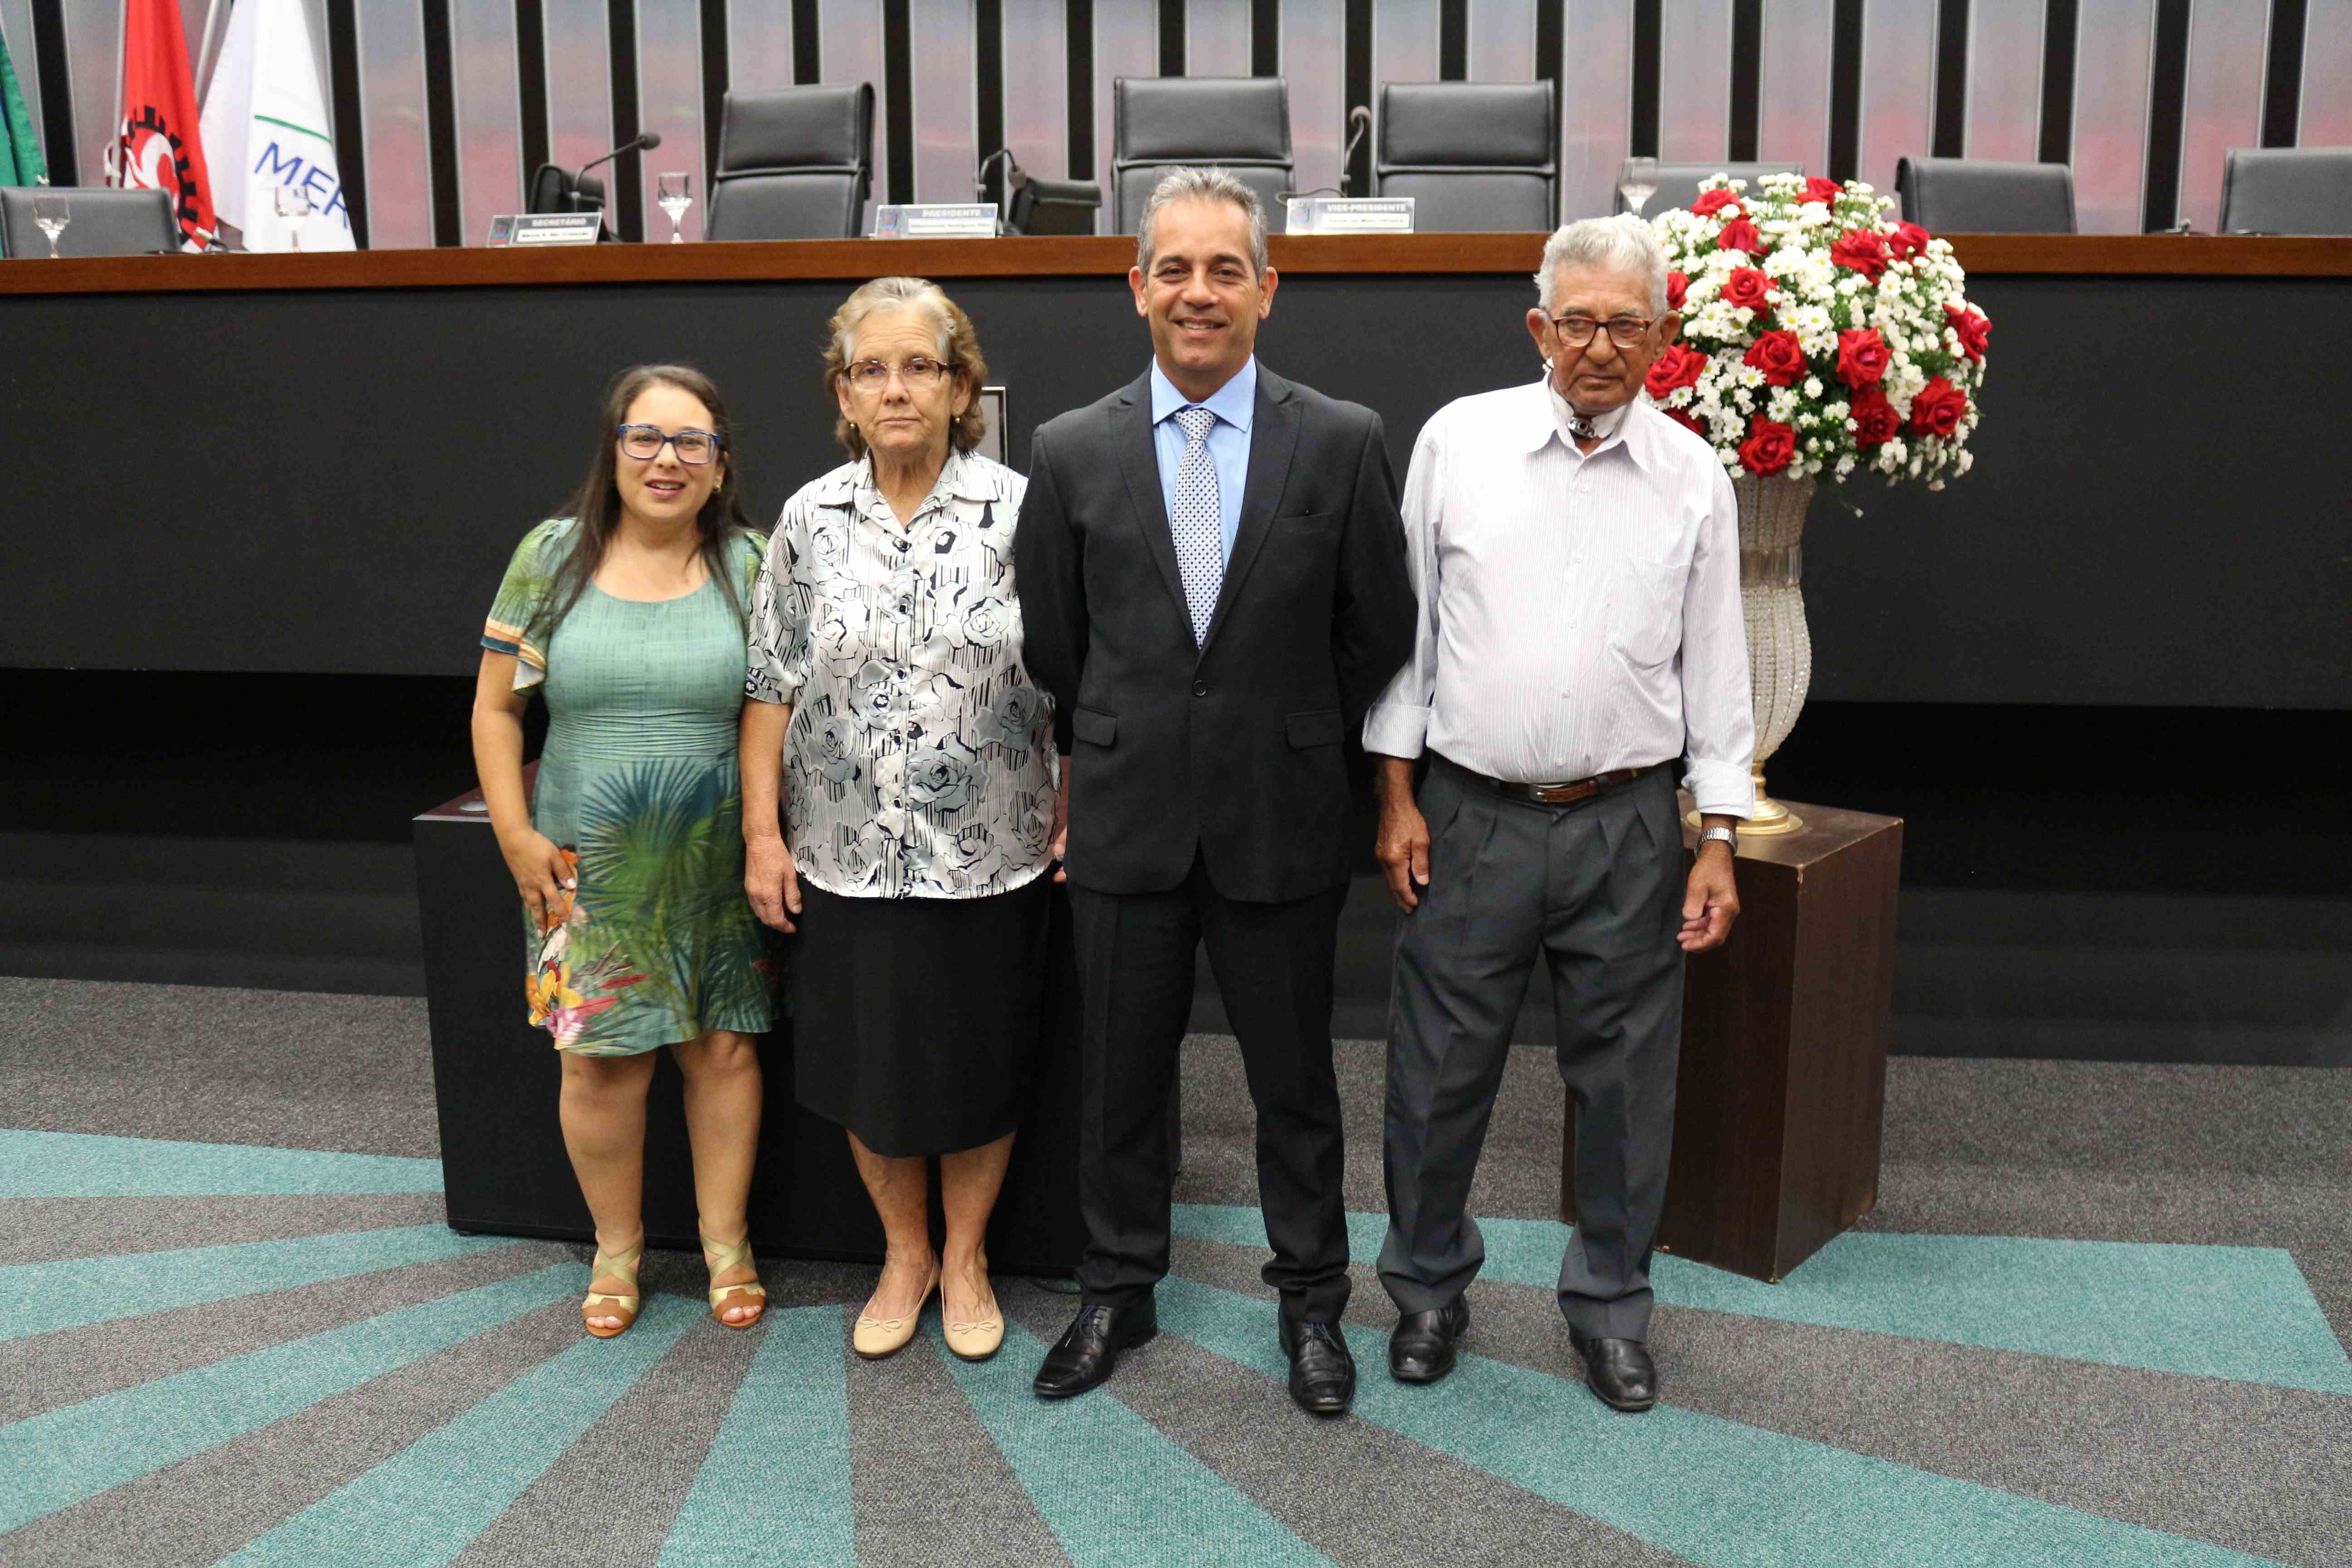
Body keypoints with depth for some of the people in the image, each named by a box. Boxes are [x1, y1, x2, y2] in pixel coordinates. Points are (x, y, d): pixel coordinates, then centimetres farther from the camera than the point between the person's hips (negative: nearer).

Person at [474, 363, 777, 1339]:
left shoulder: (751, 566, -1)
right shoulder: (552, 557, 0)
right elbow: (496, 708, 4)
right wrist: (516, 834, -2)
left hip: (720, 862, 0)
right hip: (590, 862, 0)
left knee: (724, 1048, 7)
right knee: (602, 1058, 4)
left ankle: (727, 1241, 25)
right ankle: (617, 1248, 25)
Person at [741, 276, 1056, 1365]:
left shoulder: (1018, 513, -5)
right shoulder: (810, 519, 1)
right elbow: (773, 685, 3)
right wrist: (763, 831, -1)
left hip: (988, 856, -2)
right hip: (850, 857, 2)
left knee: (978, 1067, 11)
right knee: (868, 1068, 12)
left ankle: (965, 1258, 33)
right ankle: (903, 1255, 35)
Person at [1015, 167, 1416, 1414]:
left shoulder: (1342, 443, -4)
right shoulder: (1072, 451, 0)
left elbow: (1380, 634, 4)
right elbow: (1049, 642, 9)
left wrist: (1296, 741, 9)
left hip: (1281, 824, -1)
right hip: (1125, 822, 1)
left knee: (1294, 1079, 12)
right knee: (1120, 1076, 13)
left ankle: (1311, 1300, 31)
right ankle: (1116, 1290, 32)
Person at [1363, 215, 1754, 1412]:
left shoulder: (1692, 477, 2)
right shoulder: (1458, 440, 0)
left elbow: (1716, 669, 5)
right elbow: (1405, 625, 3)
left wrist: (1719, 840, 2)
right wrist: (1396, 796, 0)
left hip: (1627, 825, 1)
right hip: (1471, 815, 0)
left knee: (1624, 1077, 10)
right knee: (1439, 1068, 8)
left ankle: (1609, 1302, 29)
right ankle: (1429, 1281, 30)